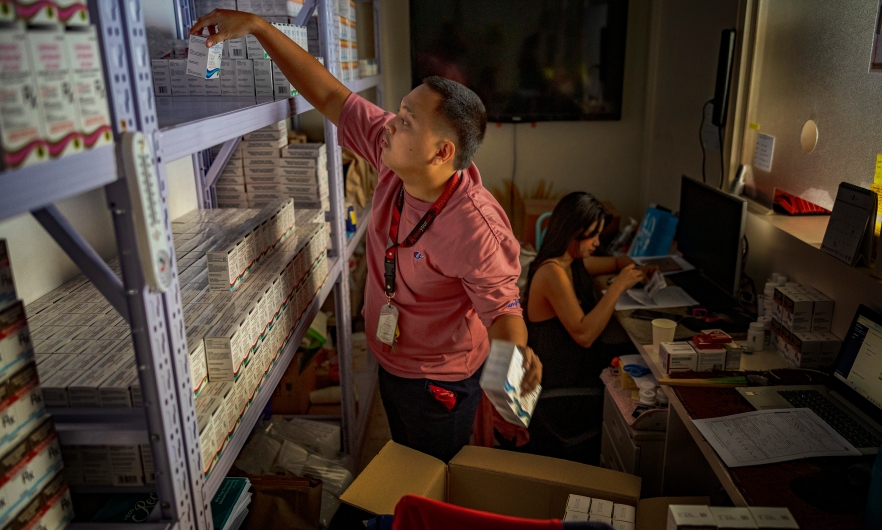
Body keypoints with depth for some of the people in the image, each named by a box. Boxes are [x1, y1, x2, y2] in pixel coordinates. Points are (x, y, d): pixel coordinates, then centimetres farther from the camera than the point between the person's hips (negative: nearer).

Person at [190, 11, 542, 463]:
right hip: (391, 361, 7)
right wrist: (256, 26, -15)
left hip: (438, 383, -7)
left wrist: (516, 352, -48)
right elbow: (329, 96, -14)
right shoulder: (396, 157, -18)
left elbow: (501, 306, -26)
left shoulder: (476, 227, -36)